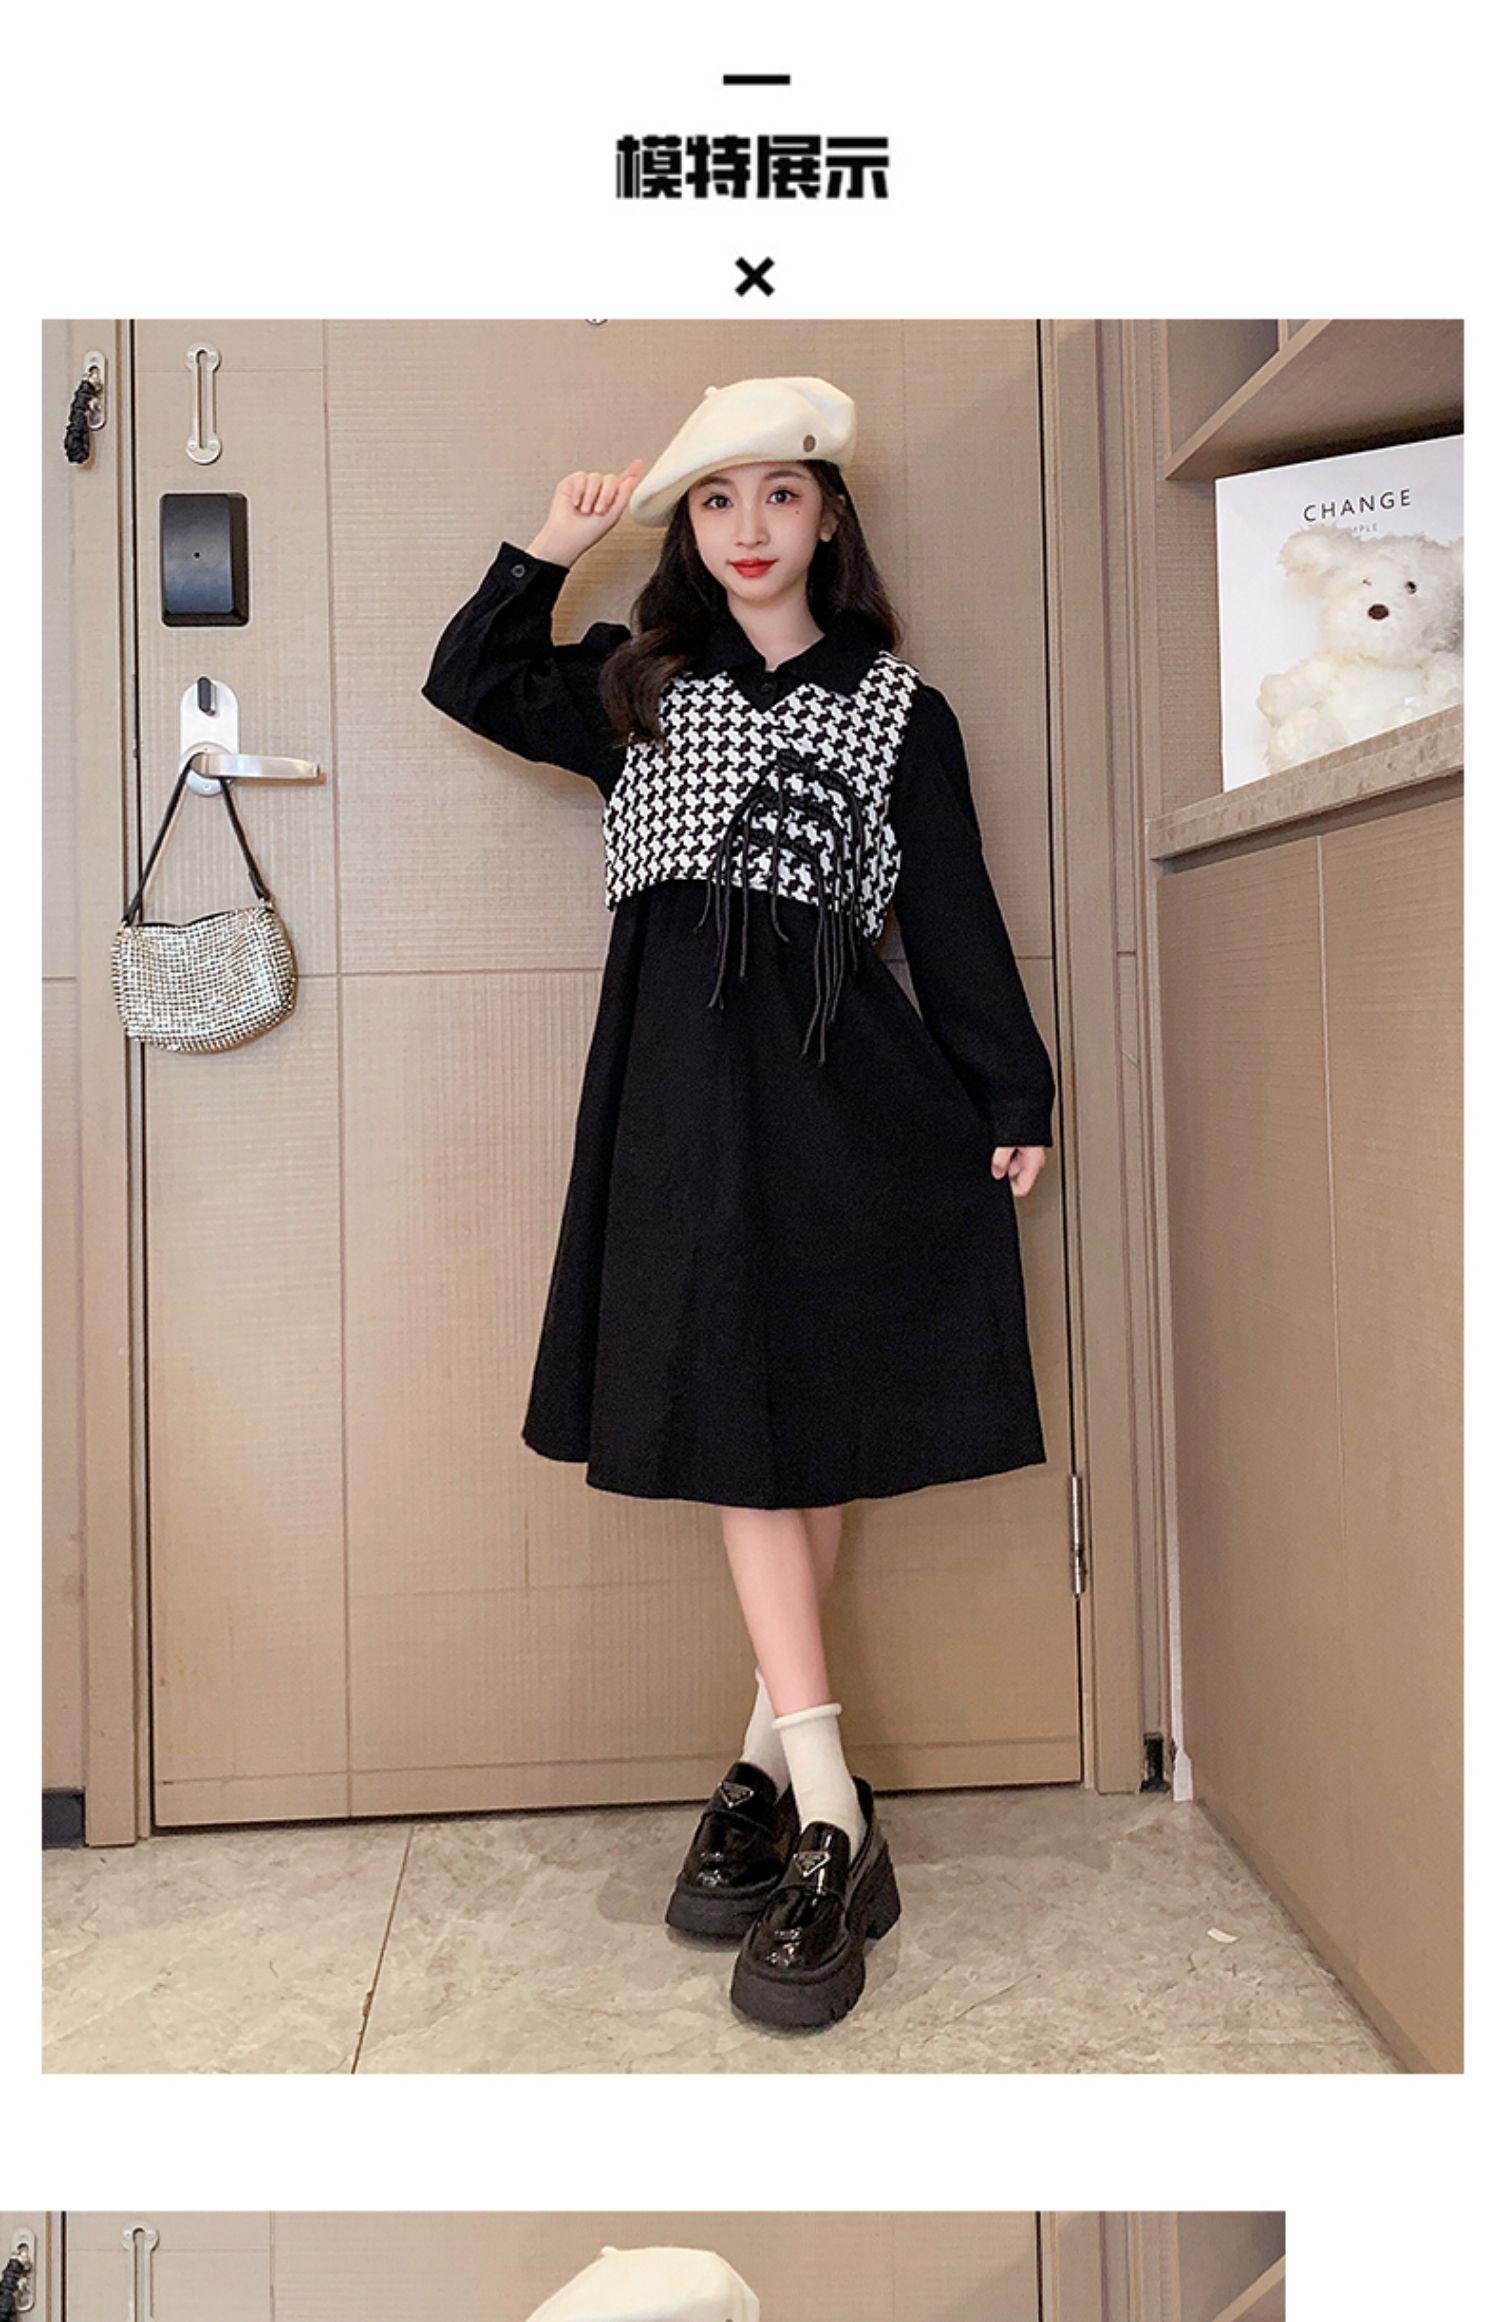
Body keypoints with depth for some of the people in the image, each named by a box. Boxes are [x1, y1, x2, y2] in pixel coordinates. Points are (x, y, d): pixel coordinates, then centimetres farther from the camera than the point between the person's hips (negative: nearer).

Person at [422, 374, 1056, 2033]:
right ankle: (824, 1812, 0)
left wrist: (1013, 1098, 5)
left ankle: (773, 1760, 11)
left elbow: (956, 919, 9)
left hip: (841, 1080, -1)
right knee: (734, 1416, -5)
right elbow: (466, 681, 25)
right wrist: (550, 551, 13)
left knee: (810, 1417, 0)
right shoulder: (633, 690, 16)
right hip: (685, 1074, 2)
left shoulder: (901, 711, 11)